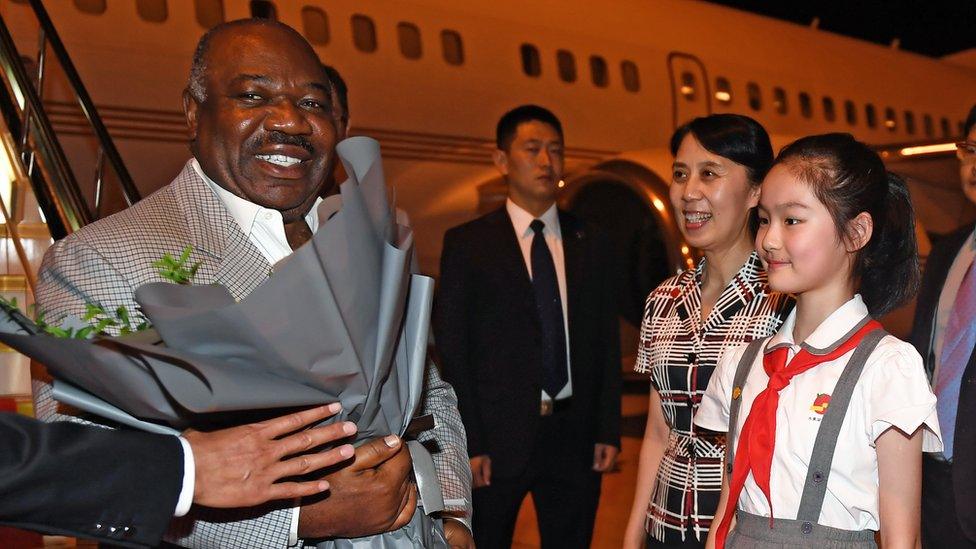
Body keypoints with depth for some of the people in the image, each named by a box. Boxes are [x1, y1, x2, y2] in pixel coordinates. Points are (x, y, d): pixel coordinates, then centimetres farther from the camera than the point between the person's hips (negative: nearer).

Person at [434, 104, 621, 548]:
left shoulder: (590, 243, 9)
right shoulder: (467, 243, -1)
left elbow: (606, 342, 9)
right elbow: (451, 347, -4)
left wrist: (608, 430, 3)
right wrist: (470, 444, -9)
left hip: (574, 436, 3)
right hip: (497, 436, -3)